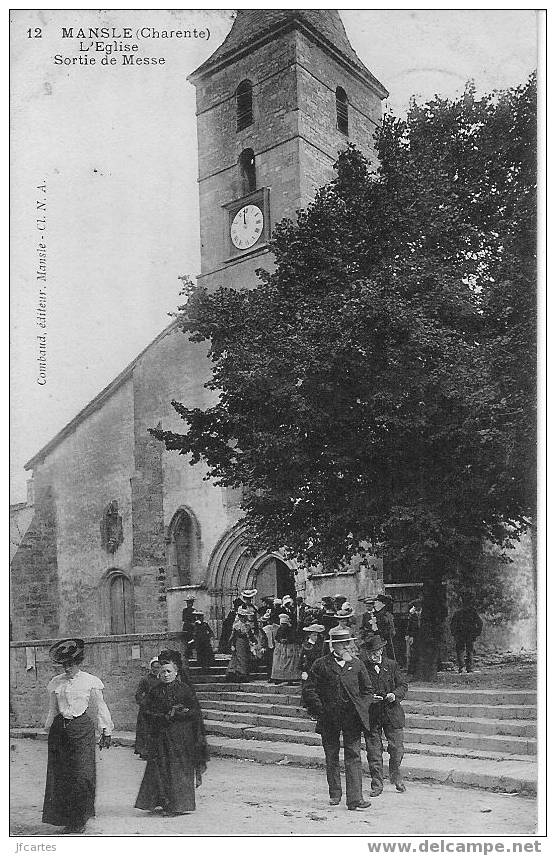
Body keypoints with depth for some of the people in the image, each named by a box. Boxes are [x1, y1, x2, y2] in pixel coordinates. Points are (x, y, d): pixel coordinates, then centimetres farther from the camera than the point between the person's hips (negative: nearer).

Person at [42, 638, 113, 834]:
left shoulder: (90, 681, -1)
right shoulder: (55, 683, 7)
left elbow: (100, 708, 4)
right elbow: (52, 710, 16)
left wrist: (106, 732, 3)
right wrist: (49, 729, 13)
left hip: (82, 728, -3)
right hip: (59, 730, 3)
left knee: (82, 774, -8)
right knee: (60, 775, 2)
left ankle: (79, 822, 0)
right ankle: (65, 818, 15)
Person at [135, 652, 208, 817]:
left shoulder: (185, 690, 0)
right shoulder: (155, 691, 8)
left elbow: (194, 712, -4)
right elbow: (148, 712, 2)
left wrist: (175, 715, -15)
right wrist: (165, 716, -13)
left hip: (181, 736, -3)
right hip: (160, 736, 3)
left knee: (180, 770, -2)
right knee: (161, 769, 0)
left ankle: (179, 805, 4)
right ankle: (167, 803, 9)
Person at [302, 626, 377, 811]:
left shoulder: (356, 664, 8)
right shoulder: (321, 664, 0)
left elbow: (367, 689, 16)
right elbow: (308, 688, 0)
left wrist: (363, 708, 3)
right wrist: (319, 709, -4)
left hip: (352, 717, 1)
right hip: (329, 719, 0)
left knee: (353, 757, -6)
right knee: (332, 757, 11)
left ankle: (354, 799, -6)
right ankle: (334, 794, 26)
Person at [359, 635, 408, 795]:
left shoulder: (392, 665, 5)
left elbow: (403, 685, 9)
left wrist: (395, 695, -10)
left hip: (392, 713, 1)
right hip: (371, 715, -1)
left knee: (397, 750, 2)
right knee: (374, 752, 2)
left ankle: (395, 775, 30)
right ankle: (377, 785, 15)